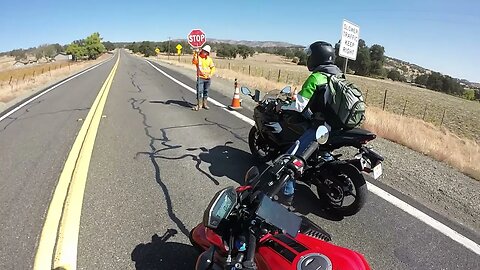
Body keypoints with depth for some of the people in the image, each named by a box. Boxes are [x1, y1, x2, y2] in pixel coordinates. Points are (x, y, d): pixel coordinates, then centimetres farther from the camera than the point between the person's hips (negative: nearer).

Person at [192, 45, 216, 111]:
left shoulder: (209, 59, 9)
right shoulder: (198, 57, -4)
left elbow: (213, 67, 13)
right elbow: (194, 62, -24)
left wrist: (211, 74, -1)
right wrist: (195, 55, -39)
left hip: (208, 78, 4)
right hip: (200, 77, -4)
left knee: (206, 91, 12)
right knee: (199, 91, -9)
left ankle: (205, 104, 23)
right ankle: (199, 105, -1)